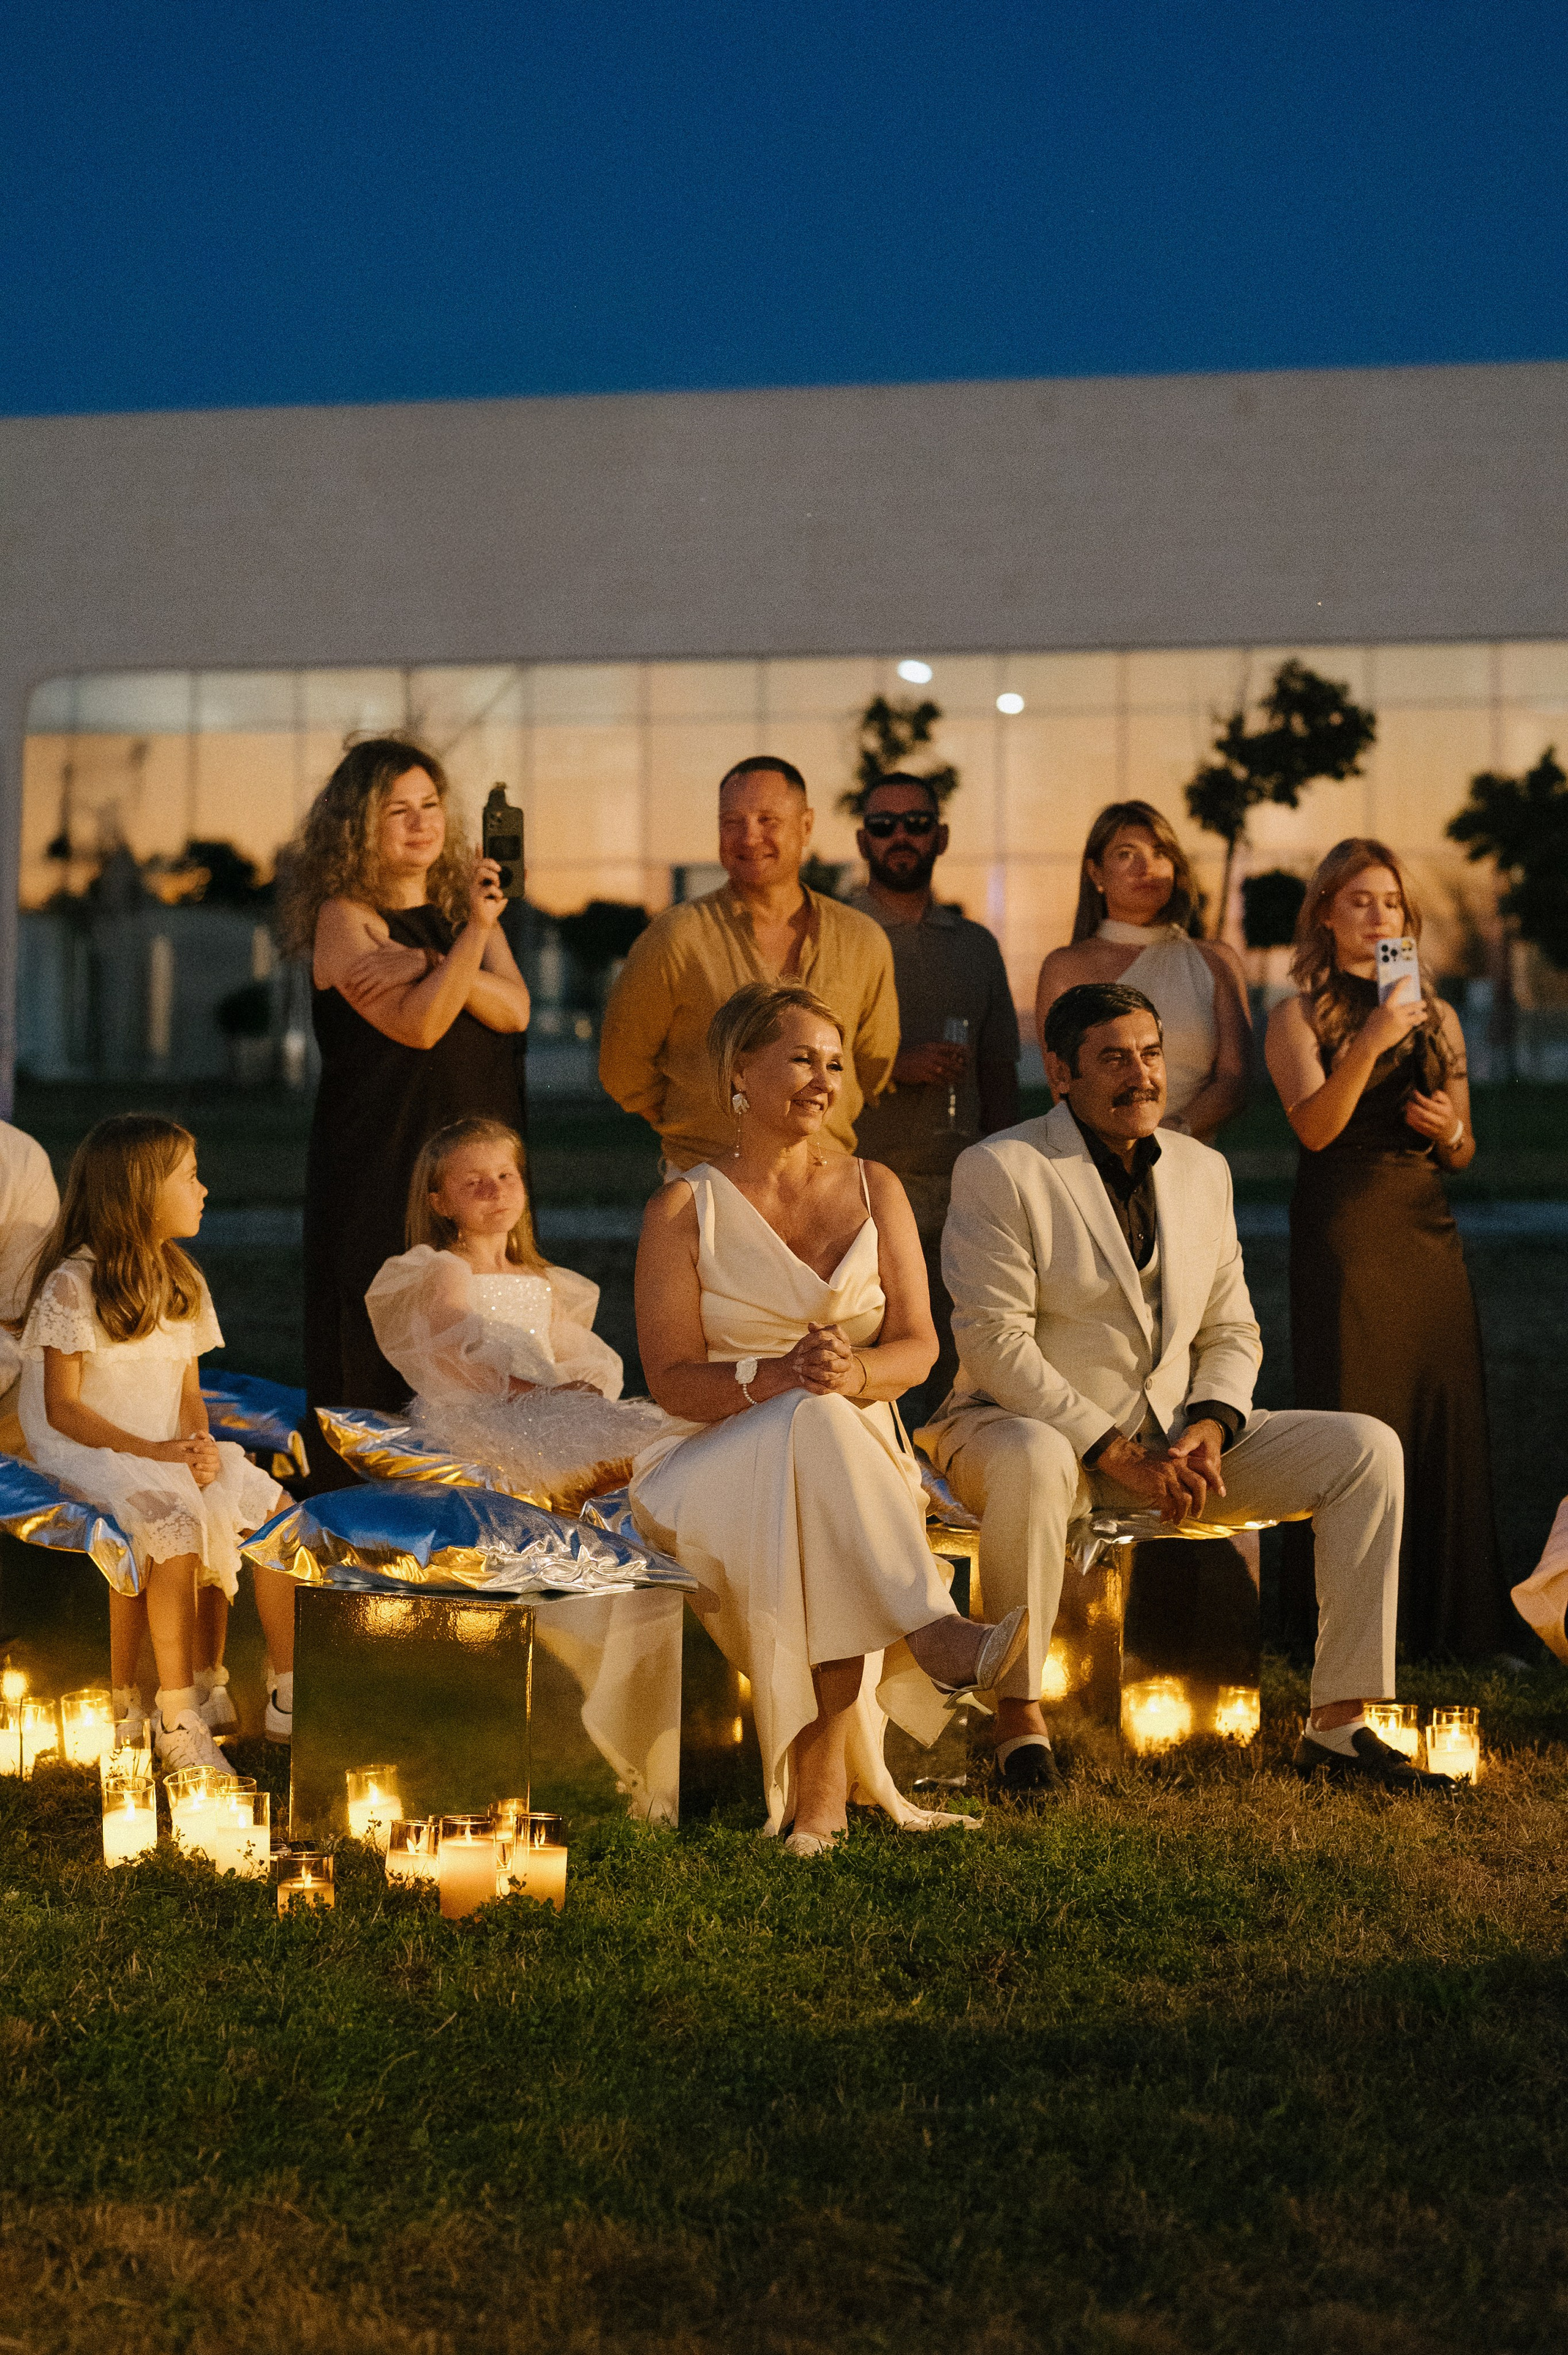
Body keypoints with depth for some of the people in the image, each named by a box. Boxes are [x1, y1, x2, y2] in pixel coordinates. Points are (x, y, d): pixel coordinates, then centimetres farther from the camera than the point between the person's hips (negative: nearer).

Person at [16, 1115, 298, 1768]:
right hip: (88, 1454, -7)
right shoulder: (73, 1285, -11)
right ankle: (176, 1720, -26)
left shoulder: (182, 1283, 12)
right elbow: (63, 1408, -13)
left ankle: (287, 1695, -8)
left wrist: (200, 1444, -11)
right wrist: (155, 1452, -22)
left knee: (276, 1512, -16)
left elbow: (189, 1395, 12)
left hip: (170, 1453, 7)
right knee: (177, 1523, -34)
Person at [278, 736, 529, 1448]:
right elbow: (418, 1026, -16)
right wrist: (473, 934, -23)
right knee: (382, 1362, -3)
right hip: (381, 1159, -5)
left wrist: (428, 965, -15)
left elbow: (515, 1010, -1)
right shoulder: (344, 918, -4)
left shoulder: (459, 900, 14)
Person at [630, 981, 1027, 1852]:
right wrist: (774, 1377, -24)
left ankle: (822, 1770, -35)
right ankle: (935, 1634, -44)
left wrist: (856, 1371, -20)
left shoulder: (874, 1190, 14)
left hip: (858, 1451, 2)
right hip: (725, 1462, -2)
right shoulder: (684, 1209, 4)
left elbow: (918, 1345, 5)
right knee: (817, 1427, -37)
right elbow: (672, 1378, -4)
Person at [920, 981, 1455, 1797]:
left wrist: (1208, 1424, -9)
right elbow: (995, 1344, -16)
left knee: (1367, 1448, -8)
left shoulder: (1203, 1170, 11)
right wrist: (1113, 1453, -22)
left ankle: (1338, 1724, -7)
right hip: (1030, 1424, -6)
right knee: (1031, 1462, -43)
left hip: (1172, 1435, 6)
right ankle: (1018, 1719, -26)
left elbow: (1231, 1331, 13)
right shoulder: (999, 1170, -9)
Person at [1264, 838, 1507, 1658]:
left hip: (1427, 1228, 4)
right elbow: (1315, 1128, -14)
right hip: (1343, 1230, -4)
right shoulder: (1299, 1016, 2)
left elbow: (1465, 1152, 19)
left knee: (1445, 1414, 1)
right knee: (1354, 1417, -5)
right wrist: (1369, 1043, -25)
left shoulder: (1438, 1017, 15)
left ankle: (1447, 1616, 10)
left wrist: (1448, 1130, -4)